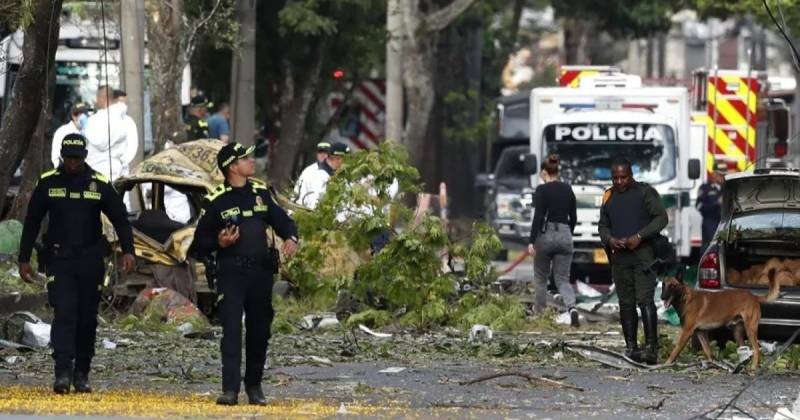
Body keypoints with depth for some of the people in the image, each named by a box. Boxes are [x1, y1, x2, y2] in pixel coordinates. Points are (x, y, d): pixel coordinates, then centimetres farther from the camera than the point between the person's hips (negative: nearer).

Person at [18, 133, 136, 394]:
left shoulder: (100, 185, 1)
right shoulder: (48, 184, 2)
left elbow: (120, 219, 3)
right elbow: (31, 223, 9)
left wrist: (128, 251, -12)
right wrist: (24, 260, 7)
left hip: (90, 262, 1)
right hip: (59, 260, -1)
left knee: (87, 318, 6)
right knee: (63, 315, -14)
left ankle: (81, 374, 16)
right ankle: (63, 373, -21)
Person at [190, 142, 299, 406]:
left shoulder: (261, 192, 11)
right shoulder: (216, 201, -3)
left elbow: (281, 219, 18)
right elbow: (200, 242, 1)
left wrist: (290, 237, -3)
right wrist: (219, 242, -19)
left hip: (261, 272, 5)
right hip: (231, 272, -5)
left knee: (259, 330, 9)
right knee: (232, 329, -12)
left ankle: (254, 386, 20)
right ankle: (230, 389, -14)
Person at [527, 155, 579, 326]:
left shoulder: (542, 190, -8)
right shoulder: (568, 190, 8)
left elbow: (538, 217, -15)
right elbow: (573, 217, 12)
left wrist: (531, 241, -14)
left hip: (546, 234, -4)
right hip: (564, 235, 4)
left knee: (541, 278, 13)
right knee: (563, 279, 5)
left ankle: (540, 314, 17)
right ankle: (572, 308, -22)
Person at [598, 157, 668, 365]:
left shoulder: (645, 192, 0)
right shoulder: (609, 197, 15)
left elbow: (661, 218, -4)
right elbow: (603, 225, 22)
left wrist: (640, 236, -14)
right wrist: (610, 240, -1)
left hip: (643, 254, -6)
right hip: (619, 256, 6)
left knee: (645, 300, -14)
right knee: (626, 303, 6)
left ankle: (651, 348, -18)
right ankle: (631, 346, 10)